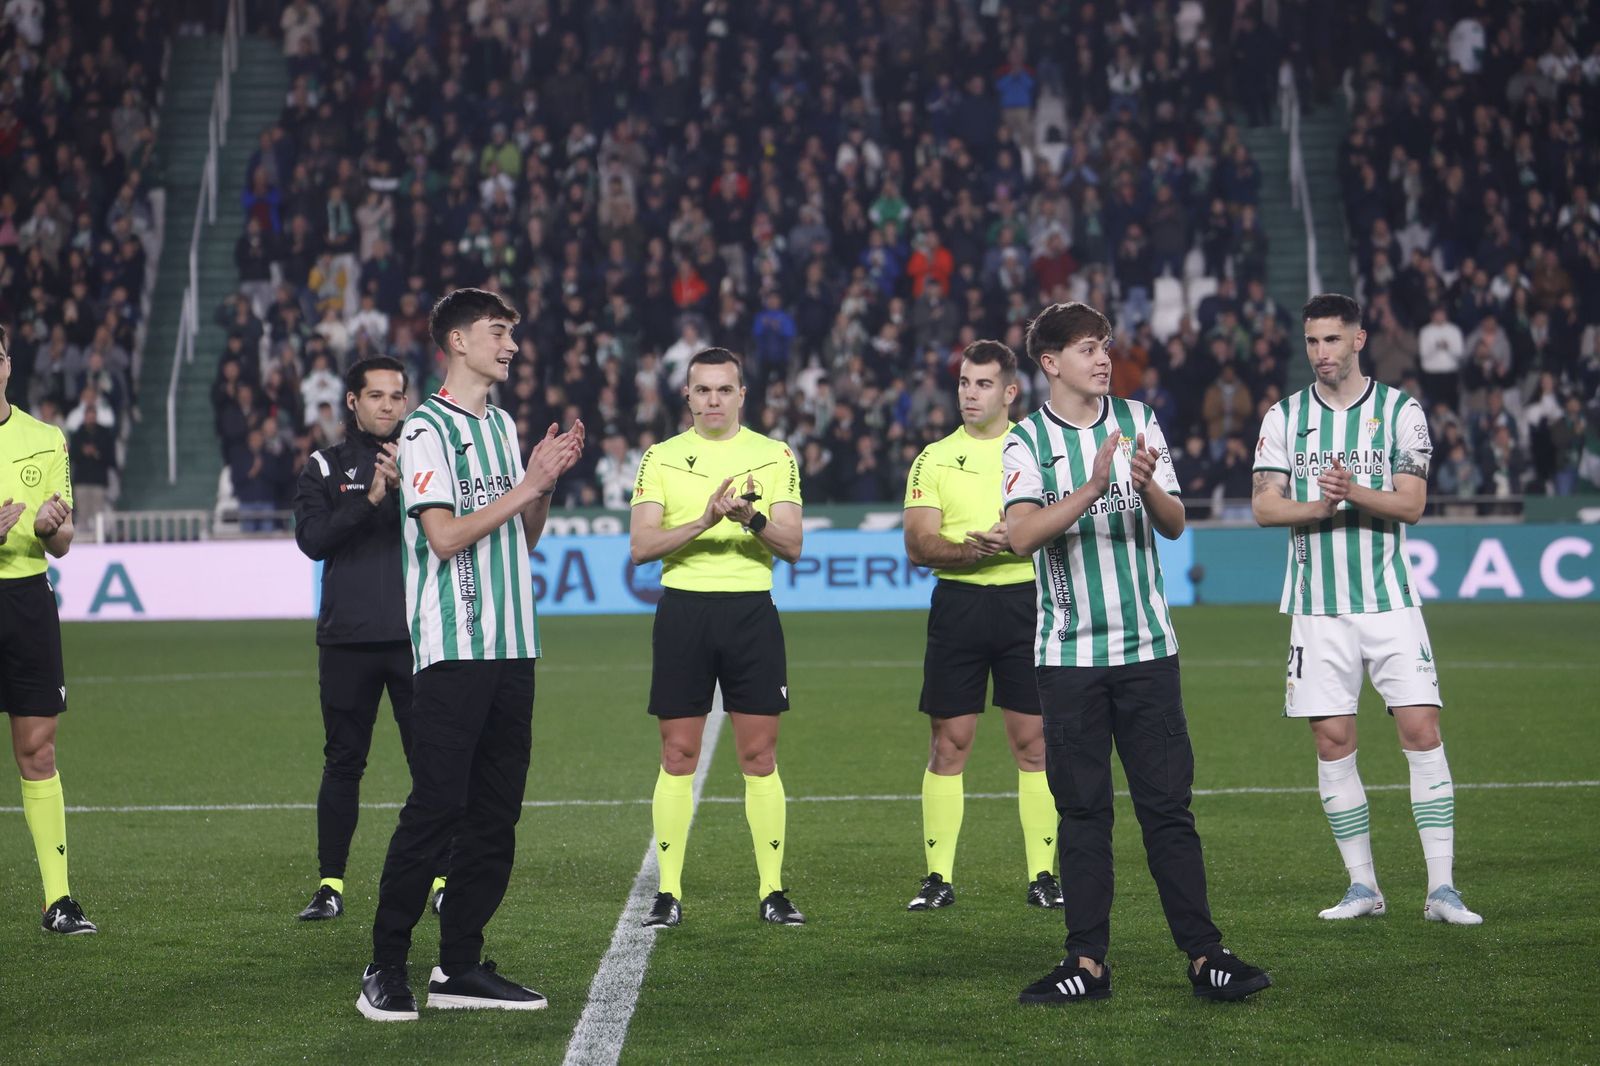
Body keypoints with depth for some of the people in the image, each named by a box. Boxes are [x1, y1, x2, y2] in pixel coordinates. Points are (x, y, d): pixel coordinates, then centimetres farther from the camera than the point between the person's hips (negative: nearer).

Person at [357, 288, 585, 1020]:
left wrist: (548, 480, 4)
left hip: (512, 645, 8)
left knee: (495, 815, 7)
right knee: (435, 808, -11)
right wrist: (528, 485, -12)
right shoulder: (426, 430, -7)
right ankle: (386, 971, -4)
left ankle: (460, 967, 13)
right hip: (452, 650, -8)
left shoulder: (504, 425, 17)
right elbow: (446, 536, -17)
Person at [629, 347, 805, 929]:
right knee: (678, 756, 1)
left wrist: (753, 518, -20)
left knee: (760, 756, 1)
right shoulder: (661, 458, 5)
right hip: (683, 609, 0)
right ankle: (668, 893, 6)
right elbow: (640, 547, -5)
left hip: (752, 609, 0)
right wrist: (704, 521, -19)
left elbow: (791, 545, 0)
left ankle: (772, 891, 7)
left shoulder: (775, 456, 6)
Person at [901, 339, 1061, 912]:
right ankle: (938, 877, 6)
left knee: (1033, 742, 0)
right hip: (957, 603, 0)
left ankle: (1042, 875, 7)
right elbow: (918, 544, 0)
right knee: (949, 744, 1)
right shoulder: (935, 458, 8)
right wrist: (970, 551, -18)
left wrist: (1016, 540, -18)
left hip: (1026, 601, 0)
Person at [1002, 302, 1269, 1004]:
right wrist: (1092, 488, -28)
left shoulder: (1138, 422, 7)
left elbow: (1174, 525, 2)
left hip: (1146, 647, 1)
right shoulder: (1026, 442, -1)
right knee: (1082, 811, 3)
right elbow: (1022, 536, -16)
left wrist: (1147, 485, -19)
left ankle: (1204, 956, 3)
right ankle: (1088, 963, 8)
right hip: (1068, 654, -1)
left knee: (1168, 805, 0)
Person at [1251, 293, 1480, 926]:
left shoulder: (1400, 411, 1)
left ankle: (1441, 888, -5)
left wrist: (1355, 492, -23)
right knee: (1333, 740, 1)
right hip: (1317, 605, 2)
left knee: (1421, 729, -8)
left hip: (1389, 599, -2)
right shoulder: (1284, 417, 6)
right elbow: (1263, 505, 1)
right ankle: (1362, 886, 12)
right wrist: (1318, 507, -18)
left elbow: (1411, 504, -6)